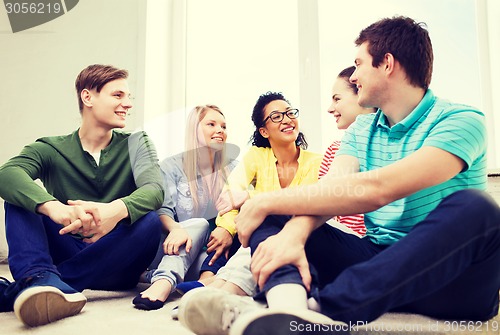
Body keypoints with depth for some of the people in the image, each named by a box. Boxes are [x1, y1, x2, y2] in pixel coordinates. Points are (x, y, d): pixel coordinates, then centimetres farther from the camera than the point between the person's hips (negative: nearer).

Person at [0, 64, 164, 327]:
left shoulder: (136, 143, 4)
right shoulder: (51, 149, 3)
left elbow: (154, 190, -15)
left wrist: (116, 210, -39)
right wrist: (54, 208, -41)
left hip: (112, 264, 0)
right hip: (62, 252, 1)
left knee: (150, 221, -29)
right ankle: (40, 277, -39)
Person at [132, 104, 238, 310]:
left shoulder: (232, 169, 11)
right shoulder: (172, 166, 3)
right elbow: (163, 210, -10)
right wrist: (175, 229, -33)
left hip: (213, 253, 3)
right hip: (179, 248, -3)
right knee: (198, 223, -32)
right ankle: (165, 281, -49)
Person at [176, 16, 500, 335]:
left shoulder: (460, 121, -10)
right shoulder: (362, 129, 11)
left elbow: (374, 190, -25)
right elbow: (328, 192, -7)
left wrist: (266, 201, -20)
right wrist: (293, 233, -29)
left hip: (448, 274, -4)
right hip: (376, 261, 5)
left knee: (473, 206, -34)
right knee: (274, 218, -10)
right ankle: (291, 308, -42)